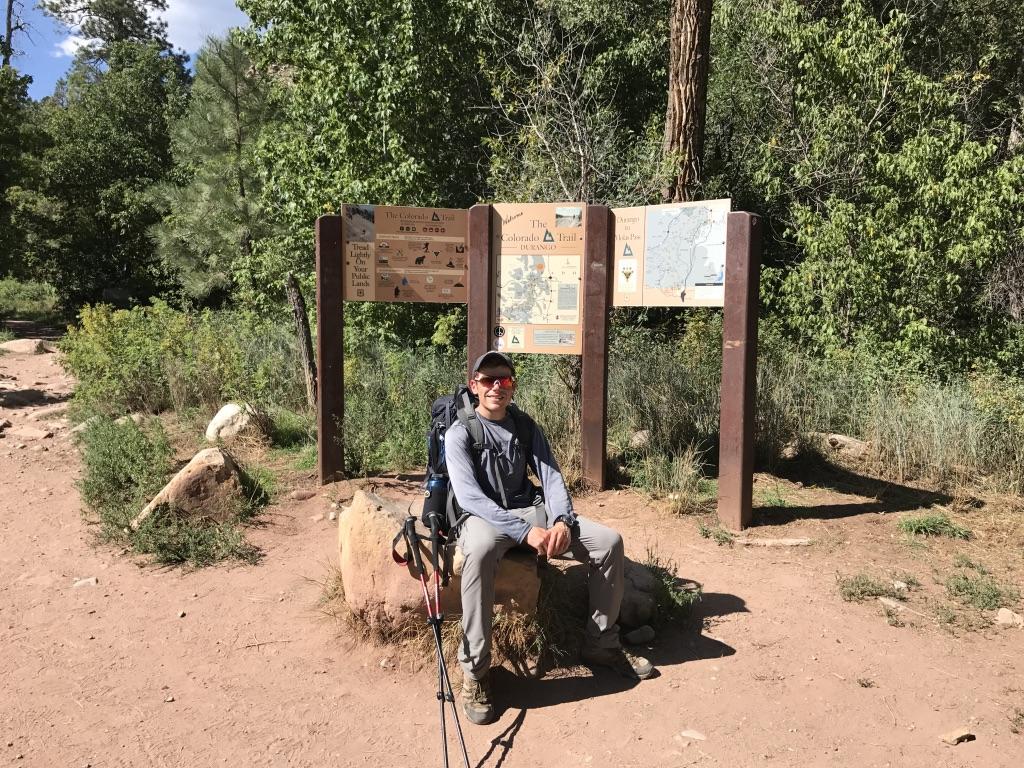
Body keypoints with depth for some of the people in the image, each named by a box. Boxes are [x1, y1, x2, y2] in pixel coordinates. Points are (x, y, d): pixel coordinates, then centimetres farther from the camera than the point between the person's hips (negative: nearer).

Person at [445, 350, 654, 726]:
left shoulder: (526, 427, 8)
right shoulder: (459, 433, -8)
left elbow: (551, 478, 2)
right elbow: (469, 497, -20)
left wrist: (562, 522, -20)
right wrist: (525, 532, -30)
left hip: (531, 510, 6)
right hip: (483, 517, -5)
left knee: (608, 541, -11)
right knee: (480, 551, -42)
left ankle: (601, 644, 6)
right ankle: (474, 671, -30)